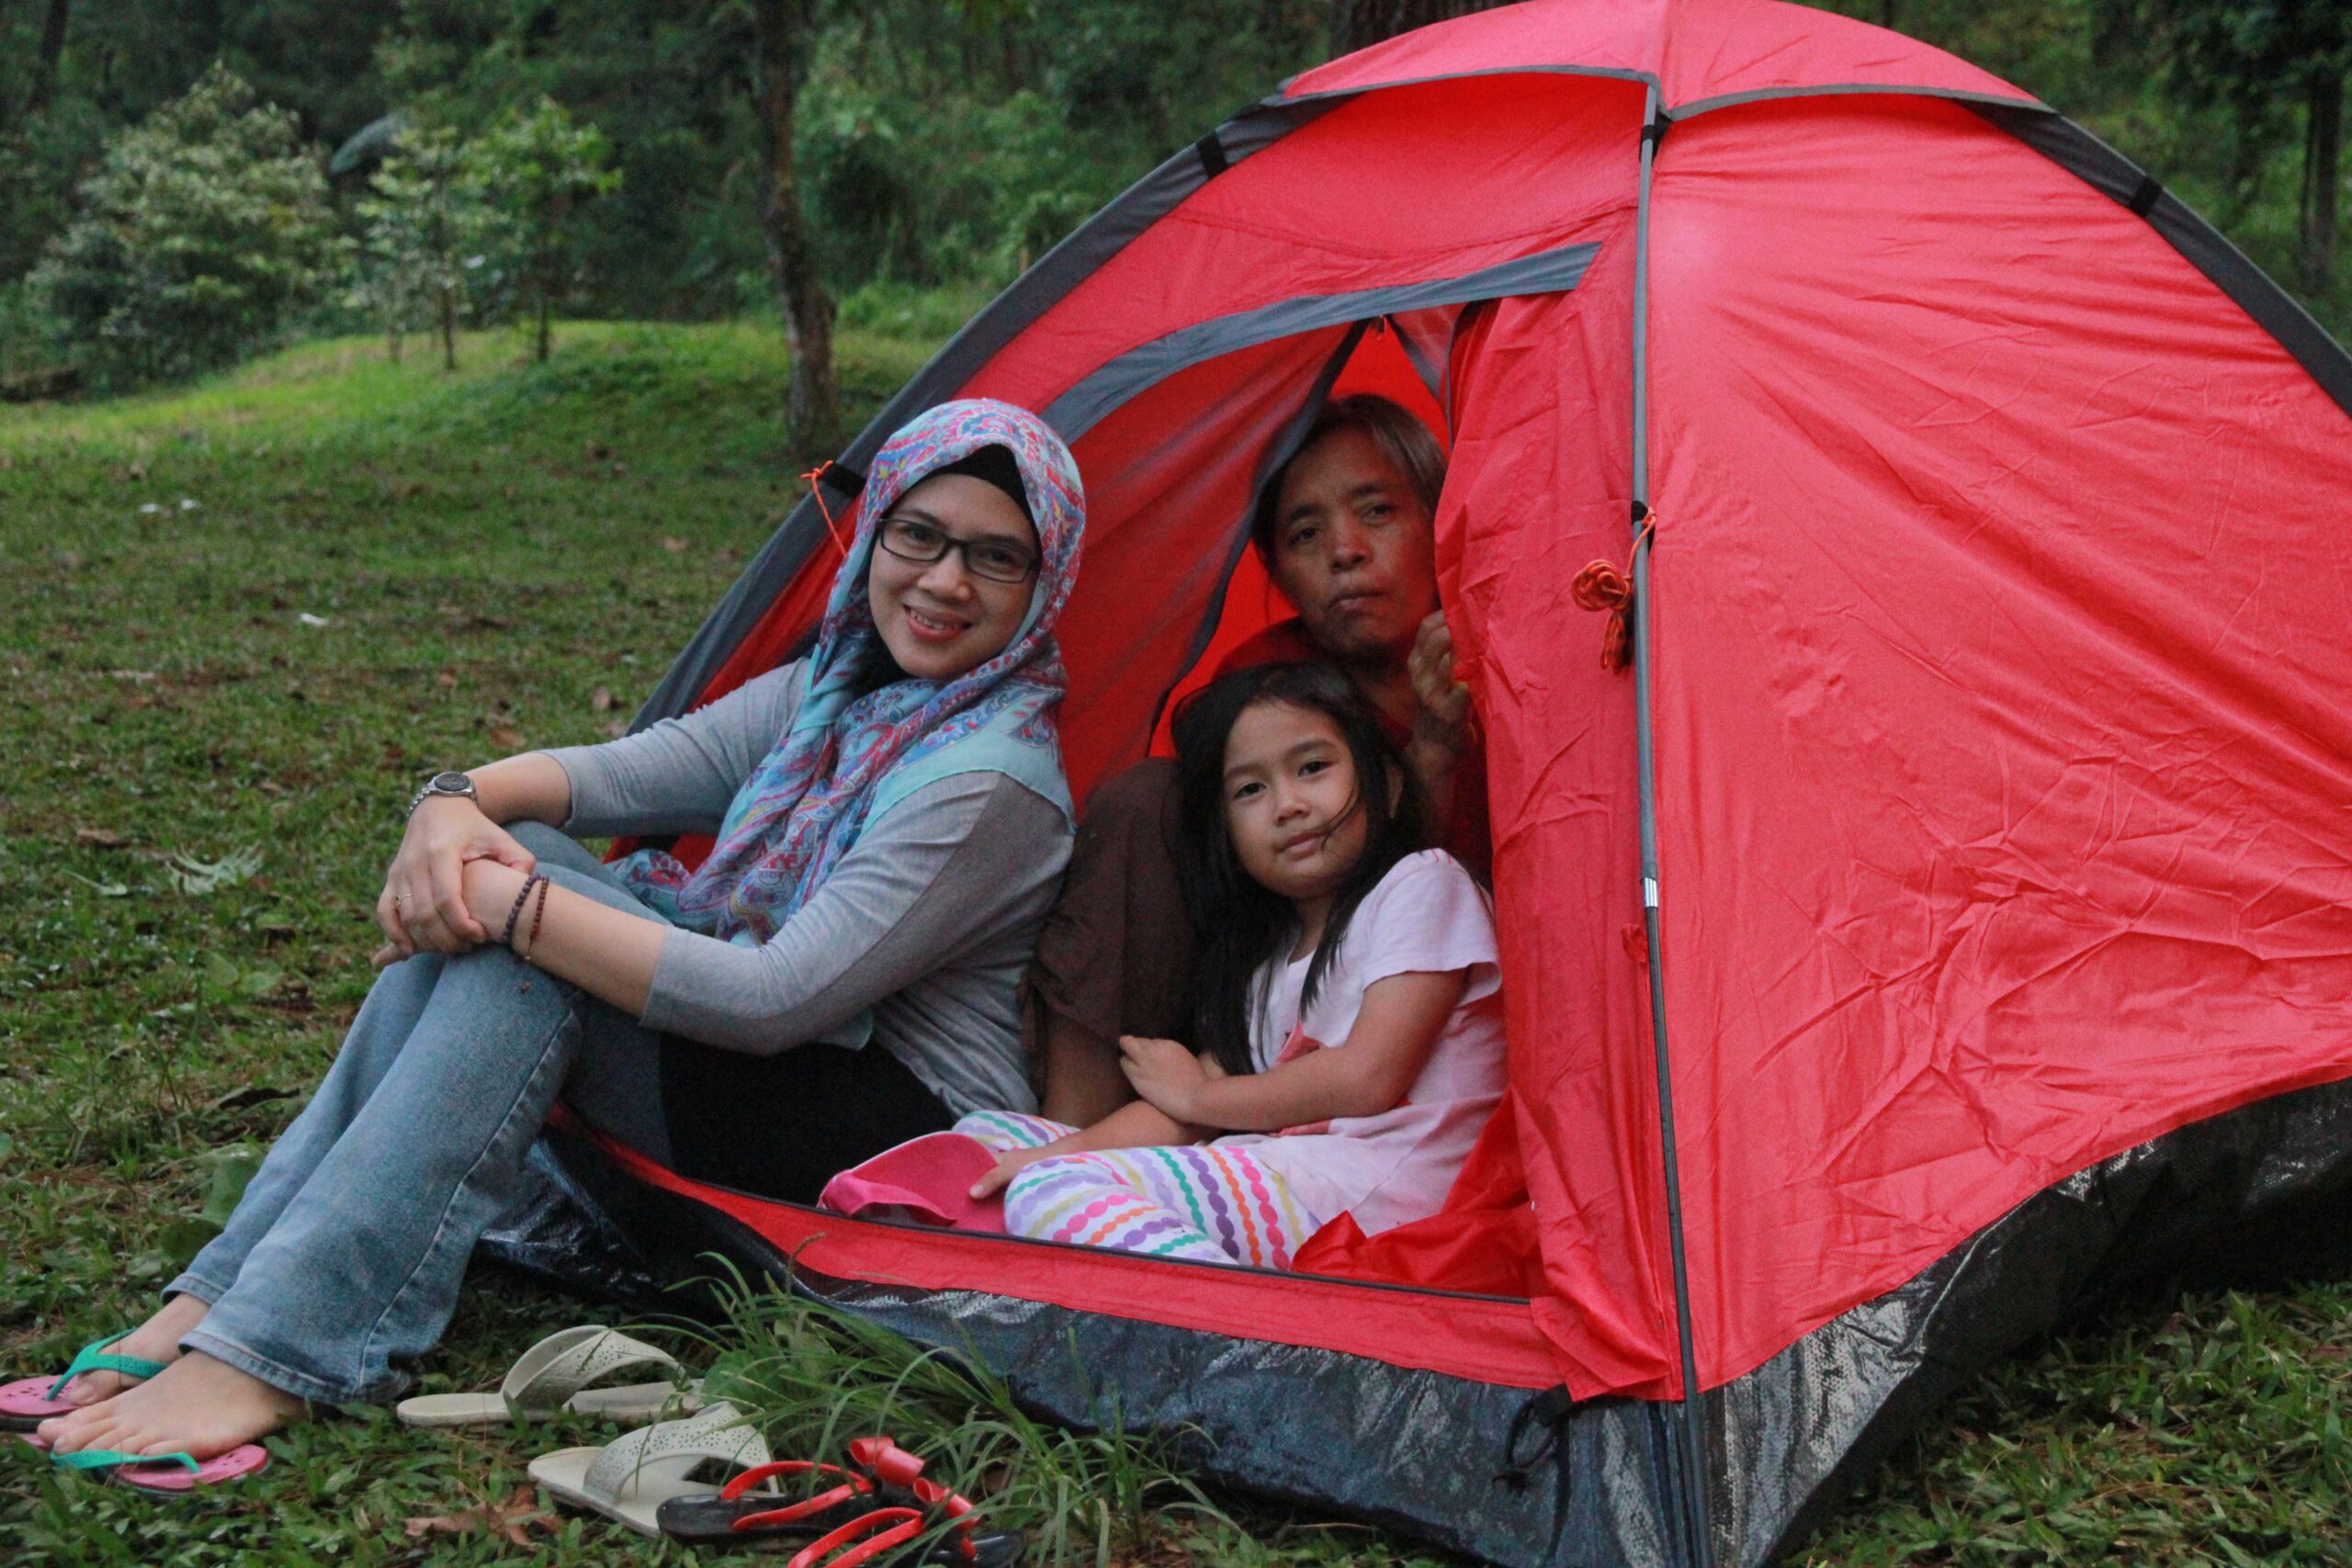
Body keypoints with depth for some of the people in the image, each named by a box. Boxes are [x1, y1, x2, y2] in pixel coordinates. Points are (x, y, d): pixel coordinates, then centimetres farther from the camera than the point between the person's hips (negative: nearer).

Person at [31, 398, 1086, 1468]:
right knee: (488, 872, -13)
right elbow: (611, 775, 1)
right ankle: (234, 1287, -13)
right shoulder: (830, 691, 8)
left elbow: (776, 1004, -29)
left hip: (905, 1124, -8)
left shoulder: (993, 779, -21)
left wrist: (517, 910, -27)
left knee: (518, 925, -25)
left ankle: (278, 1349, -27)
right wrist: (458, 801, -22)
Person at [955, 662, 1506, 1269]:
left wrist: (1197, 1093, 4)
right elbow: (1187, 1107, 12)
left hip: (1365, 1186, -9)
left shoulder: (1422, 884, 4)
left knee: (1054, 1193, -26)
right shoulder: (1266, 954, 25)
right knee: (984, 1133, 8)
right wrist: (1063, 1151, -8)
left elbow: (1367, 1079, -8)